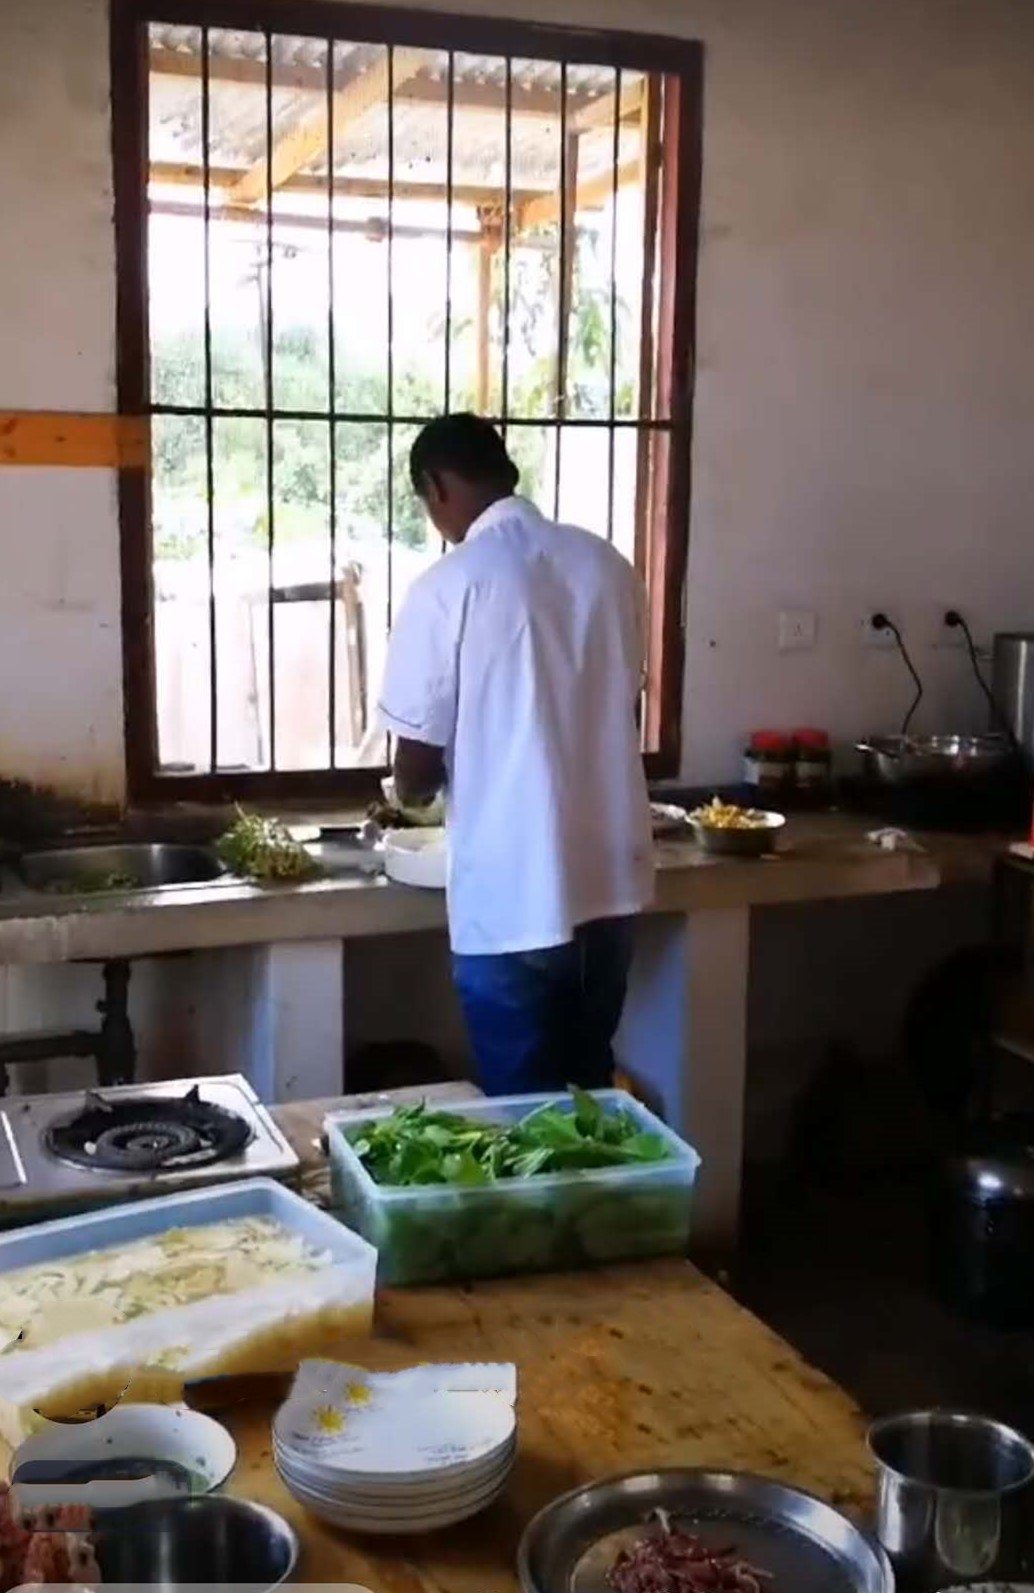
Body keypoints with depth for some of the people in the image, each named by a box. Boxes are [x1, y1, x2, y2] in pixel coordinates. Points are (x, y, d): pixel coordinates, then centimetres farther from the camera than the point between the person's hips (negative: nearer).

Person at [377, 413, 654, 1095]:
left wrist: (411, 789, 15)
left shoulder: (450, 586, -12)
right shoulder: (607, 563, 4)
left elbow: (418, 771, -8)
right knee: (589, 1088, 21)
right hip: (611, 881, 6)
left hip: (515, 897, -6)